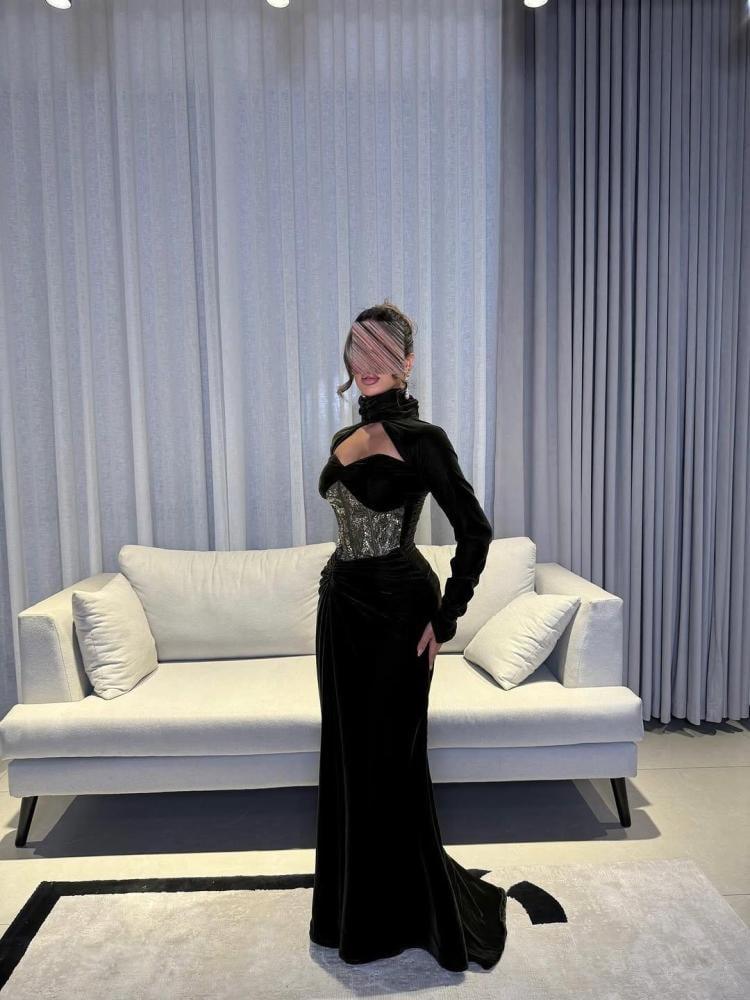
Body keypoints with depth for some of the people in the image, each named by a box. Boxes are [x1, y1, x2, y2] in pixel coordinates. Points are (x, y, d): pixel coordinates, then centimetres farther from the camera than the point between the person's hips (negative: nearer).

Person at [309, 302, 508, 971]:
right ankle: (354, 904, 38)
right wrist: (340, 591, 17)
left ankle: (411, 912, 29)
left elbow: (474, 529, -15)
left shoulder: (420, 438, -13)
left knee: (390, 757, 4)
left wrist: (445, 619, -14)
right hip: (341, 603, 8)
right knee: (347, 754, 16)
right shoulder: (344, 438, 10)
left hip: (396, 606, -7)